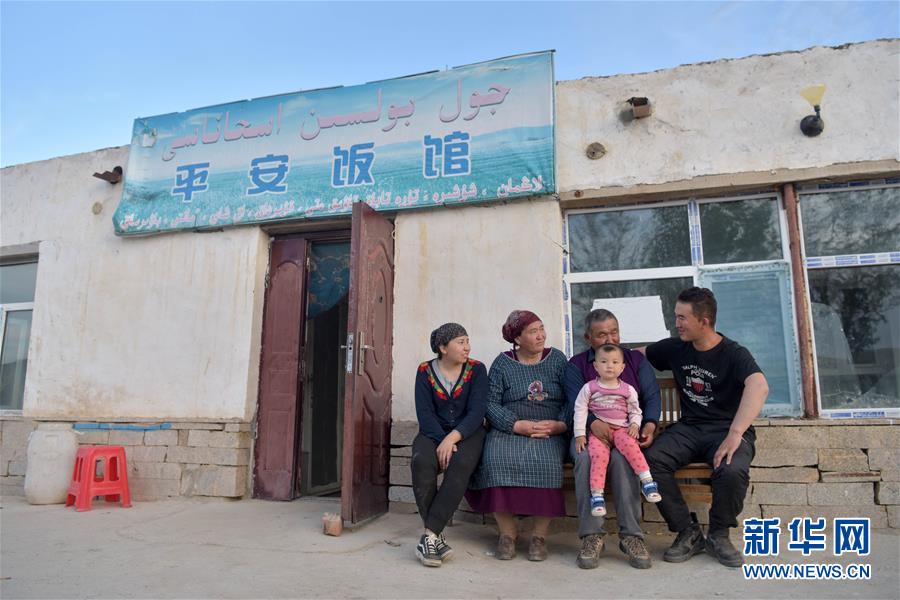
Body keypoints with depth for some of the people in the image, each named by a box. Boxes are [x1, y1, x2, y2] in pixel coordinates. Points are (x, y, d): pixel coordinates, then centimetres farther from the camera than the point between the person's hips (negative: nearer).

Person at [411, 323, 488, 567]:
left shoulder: (477, 370, 1)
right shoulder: (425, 371, 3)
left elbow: (477, 411, -9)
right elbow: (425, 413, -6)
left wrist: (453, 438, -23)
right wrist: (441, 440, -22)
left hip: (467, 433, 0)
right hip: (433, 432, 1)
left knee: (461, 464, -33)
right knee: (422, 461, -31)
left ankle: (429, 536, -31)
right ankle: (436, 537, -24)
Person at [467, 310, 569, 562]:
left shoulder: (557, 359, 11)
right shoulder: (502, 363, 7)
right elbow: (491, 403, -2)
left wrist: (560, 424, -14)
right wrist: (519, 425, -15)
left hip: (550, 433, 0)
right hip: (509, 430, 0)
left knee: (547, 462, -31)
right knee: (496, 460, -30)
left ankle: (540, 534, -13)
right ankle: (507, 531, -11)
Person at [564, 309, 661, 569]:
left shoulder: (636, 358, 17)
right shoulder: (576, 365, 11)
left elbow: (652, 395, 6)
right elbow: (575, 404, -4)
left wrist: (650, 425, -14)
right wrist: (593, 423, -27)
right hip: (590, 432, 0)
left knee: (622, 457, -33)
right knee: (585, 457, -33)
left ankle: (631, 535, -25)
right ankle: (591, 536, -26)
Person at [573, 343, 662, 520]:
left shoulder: (628, 390, 10)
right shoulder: (589, 388, 4)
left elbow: (635, 411, 18)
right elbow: (580, 410, 4)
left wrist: (634, 425, -3)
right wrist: (580, 434, -3)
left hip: (621, 429, 1)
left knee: (629, 445, -31)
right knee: (599, 454, -28)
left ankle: (647, 481, -24)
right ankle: (597, 496, -24)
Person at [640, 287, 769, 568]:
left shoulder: (734, 354, -8)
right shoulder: (675, 348, 7)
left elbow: (759, 387, -28)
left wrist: (735, 433, -40)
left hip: (727, 429, -3)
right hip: (689, 427, 4)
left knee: (733, 471, -36)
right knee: (652, 460, -26)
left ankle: (718, 535, -6)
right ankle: (688, 533, -8)